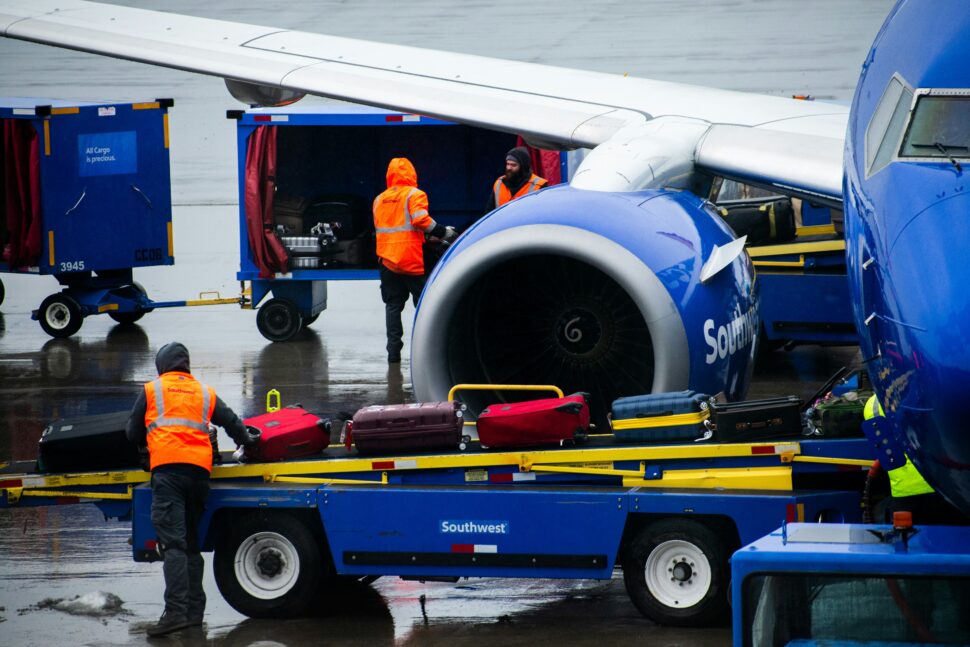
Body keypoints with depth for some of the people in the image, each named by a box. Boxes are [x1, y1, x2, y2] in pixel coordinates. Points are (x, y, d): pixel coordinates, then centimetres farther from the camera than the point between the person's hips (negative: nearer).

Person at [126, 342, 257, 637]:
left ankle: (176, 611, -26)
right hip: (199, 469, 4)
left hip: (167, 466, -4)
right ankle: (194, 609, 9)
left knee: (173, 542, -15)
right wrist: (247, 440, 52)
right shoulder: (205, 393, 22)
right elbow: (231, 422, 30)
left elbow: (133, 434, 19)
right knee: (191, 542, 15)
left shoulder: (151, 390, 14)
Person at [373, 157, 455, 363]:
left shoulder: (379, 200, 13)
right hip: (412, 260, -5)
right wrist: (444, 233, -13)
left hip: (387, 259, 5)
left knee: (392, 305, 7)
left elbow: (379, 227, 16)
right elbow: (421, 219, -19)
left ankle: (393, 351, 0)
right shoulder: (414, 195, -5)